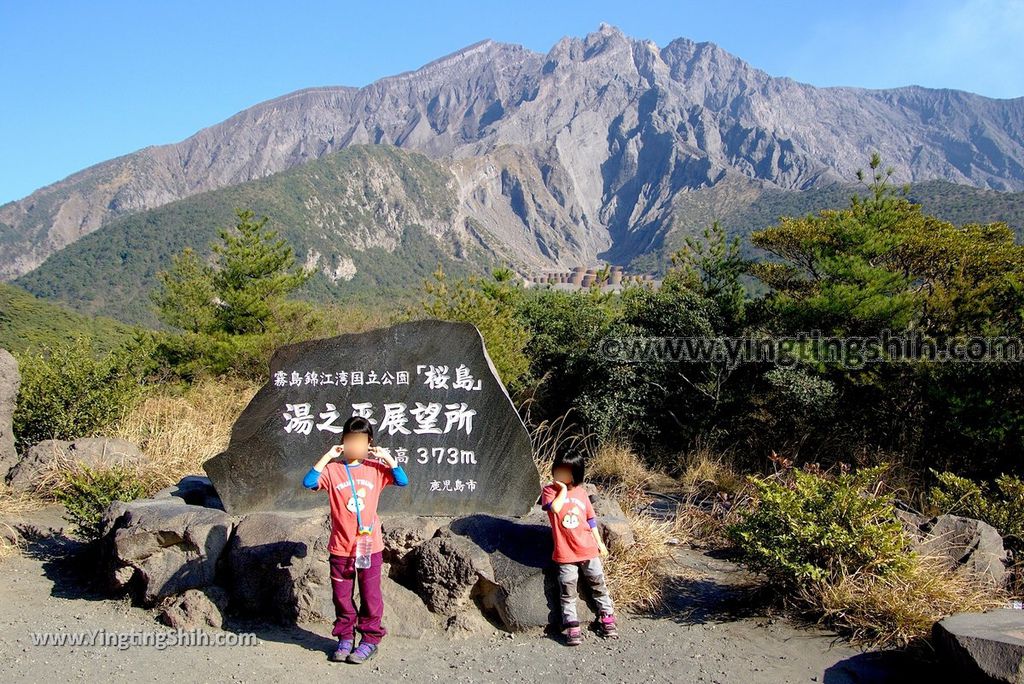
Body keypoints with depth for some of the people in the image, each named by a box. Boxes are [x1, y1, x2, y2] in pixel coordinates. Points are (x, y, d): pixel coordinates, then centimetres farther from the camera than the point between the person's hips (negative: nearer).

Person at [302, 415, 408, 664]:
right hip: (340, 547, 0)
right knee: (342, 596, 12)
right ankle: (345, 638, 26)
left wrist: (388, 458, -12)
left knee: (370, 594, 7)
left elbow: (402, 481, -3)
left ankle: (371, 639, 20)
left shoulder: (375, 468, 2)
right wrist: (327, 456, -19)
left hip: (370, 545, 0)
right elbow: (308, 482, -17)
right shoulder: (333, 468, -3)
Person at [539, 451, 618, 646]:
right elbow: (555, 507, -25)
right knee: (567, 591, -1)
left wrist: (599, 542, 14)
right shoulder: (549, 490, -4)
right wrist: (563, 490, -14)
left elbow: (591, 518, 14)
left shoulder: (581, 492, 5)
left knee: (598, 584, 10)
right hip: (565, 553, -3)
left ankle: (607, 617, 23)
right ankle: (571, 626, 6)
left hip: (588, 549, 3)